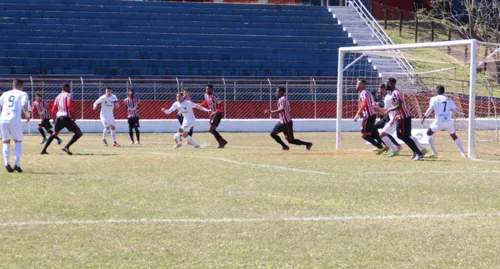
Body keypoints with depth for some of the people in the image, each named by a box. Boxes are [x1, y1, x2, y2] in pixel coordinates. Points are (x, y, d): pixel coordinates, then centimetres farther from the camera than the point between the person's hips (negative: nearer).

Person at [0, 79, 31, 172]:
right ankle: (17, 164, 1)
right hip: (15, 120, -3)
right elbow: (24, 106, -8)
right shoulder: (23, 94, 9)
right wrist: (28, 116, 8)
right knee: (18, 141, 14)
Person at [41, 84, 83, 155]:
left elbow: (53, 110, 18)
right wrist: (72, 116, -12)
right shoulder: (68, 95, 0)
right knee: (79, 133, -5)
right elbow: (69, 105, -17)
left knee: (55, 134, 26)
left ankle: (44, 150, 23)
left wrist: (54, 119, 32)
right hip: (66, 117, -7)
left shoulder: (58, 97, 19)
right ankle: (66, 147, -19)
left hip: (59, 117, 7)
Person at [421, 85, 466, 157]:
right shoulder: (448, 99, 11)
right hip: (449, 121, 3)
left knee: (429, 133, 19)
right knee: (454, 136, 20)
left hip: (439, 121, -3)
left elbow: (430, 109, -12)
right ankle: (463, 153, 10)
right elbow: (454, 110, 7)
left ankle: (434, 152, 8)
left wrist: (424, 117, -5)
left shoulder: (434, 99, 1)